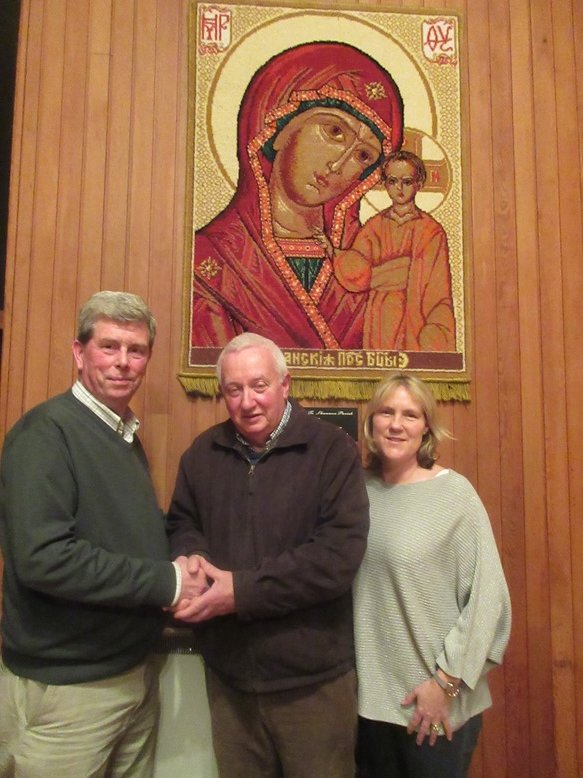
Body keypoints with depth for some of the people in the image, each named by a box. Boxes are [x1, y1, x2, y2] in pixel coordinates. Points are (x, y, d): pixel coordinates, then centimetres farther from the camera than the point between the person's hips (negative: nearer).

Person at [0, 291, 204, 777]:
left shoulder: (126, 437, 8)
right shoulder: (46, 432, -17)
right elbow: (41, 558, -27)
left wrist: (181, 563, -3)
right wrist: (165, 582, -21)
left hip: (137, 671, 8)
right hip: (65, 685, -7)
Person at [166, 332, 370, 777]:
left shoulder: (332, 450, -12)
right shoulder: (204, 453, 4)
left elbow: (339, 555, -19)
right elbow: (181, 524, 12)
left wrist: (243, 590, -23)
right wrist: (192, 556, -12)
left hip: (313, 678, -3)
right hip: (227, 673, 4)